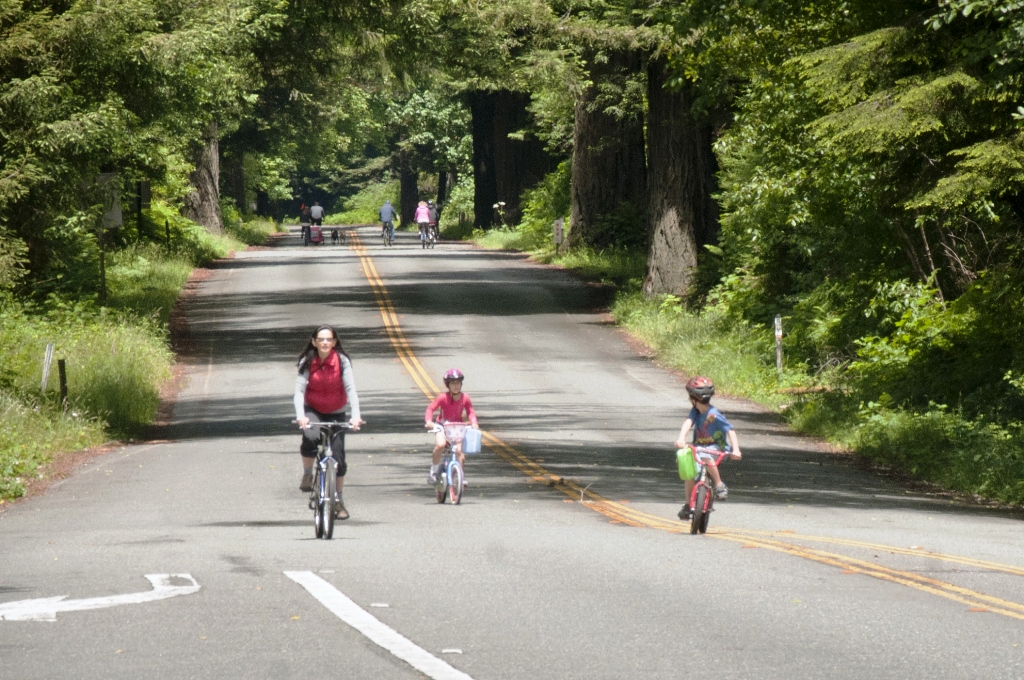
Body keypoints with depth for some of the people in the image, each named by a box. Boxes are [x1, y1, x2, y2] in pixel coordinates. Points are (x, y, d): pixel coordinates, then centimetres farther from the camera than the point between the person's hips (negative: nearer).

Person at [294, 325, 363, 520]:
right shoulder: (307, 362, -13)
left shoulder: (342, 360, -14)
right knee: (311, 438, -33)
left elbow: (350, 388, -19)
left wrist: (356, 415, -32)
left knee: (338, 457, -5)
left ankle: (338, 501, 14)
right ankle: (307, 475, -6)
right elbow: (299, 390, -19)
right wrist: (300, 415, -35)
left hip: (336, 414, 1)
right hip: (313, 410, -1)